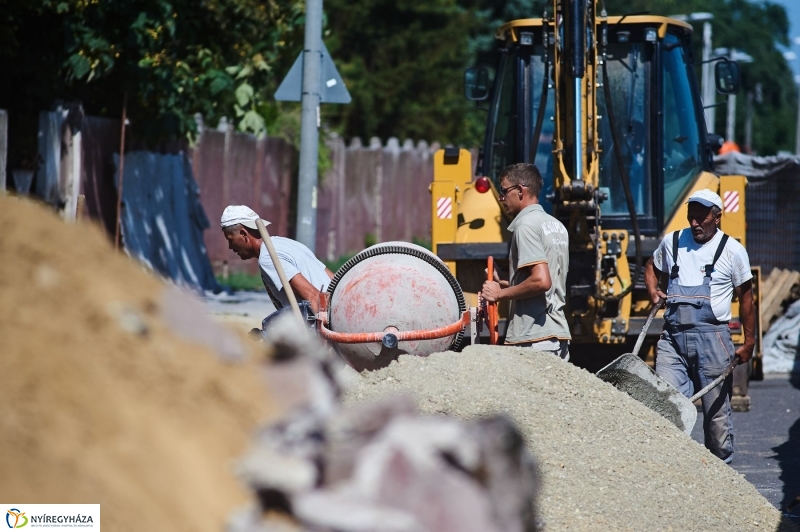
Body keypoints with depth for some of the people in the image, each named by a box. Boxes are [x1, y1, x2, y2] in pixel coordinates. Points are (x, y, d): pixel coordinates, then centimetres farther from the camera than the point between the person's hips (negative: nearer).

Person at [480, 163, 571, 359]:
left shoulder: (526, 225, -10)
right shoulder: (556, 225, 19)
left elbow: (541, 281, -22)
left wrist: (500, 294, -11)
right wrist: (504, 284, 20)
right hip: (559, 334, 10)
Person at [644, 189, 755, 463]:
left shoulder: (732, 251, 2)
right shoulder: (672, 242, 11)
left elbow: (745, 298, 7)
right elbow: (652, 267, 31)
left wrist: (749, 342, 5)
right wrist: (653, 292, 11)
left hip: (712, 338, -2)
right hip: (673, 338, 2)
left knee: (716, 410, 3)